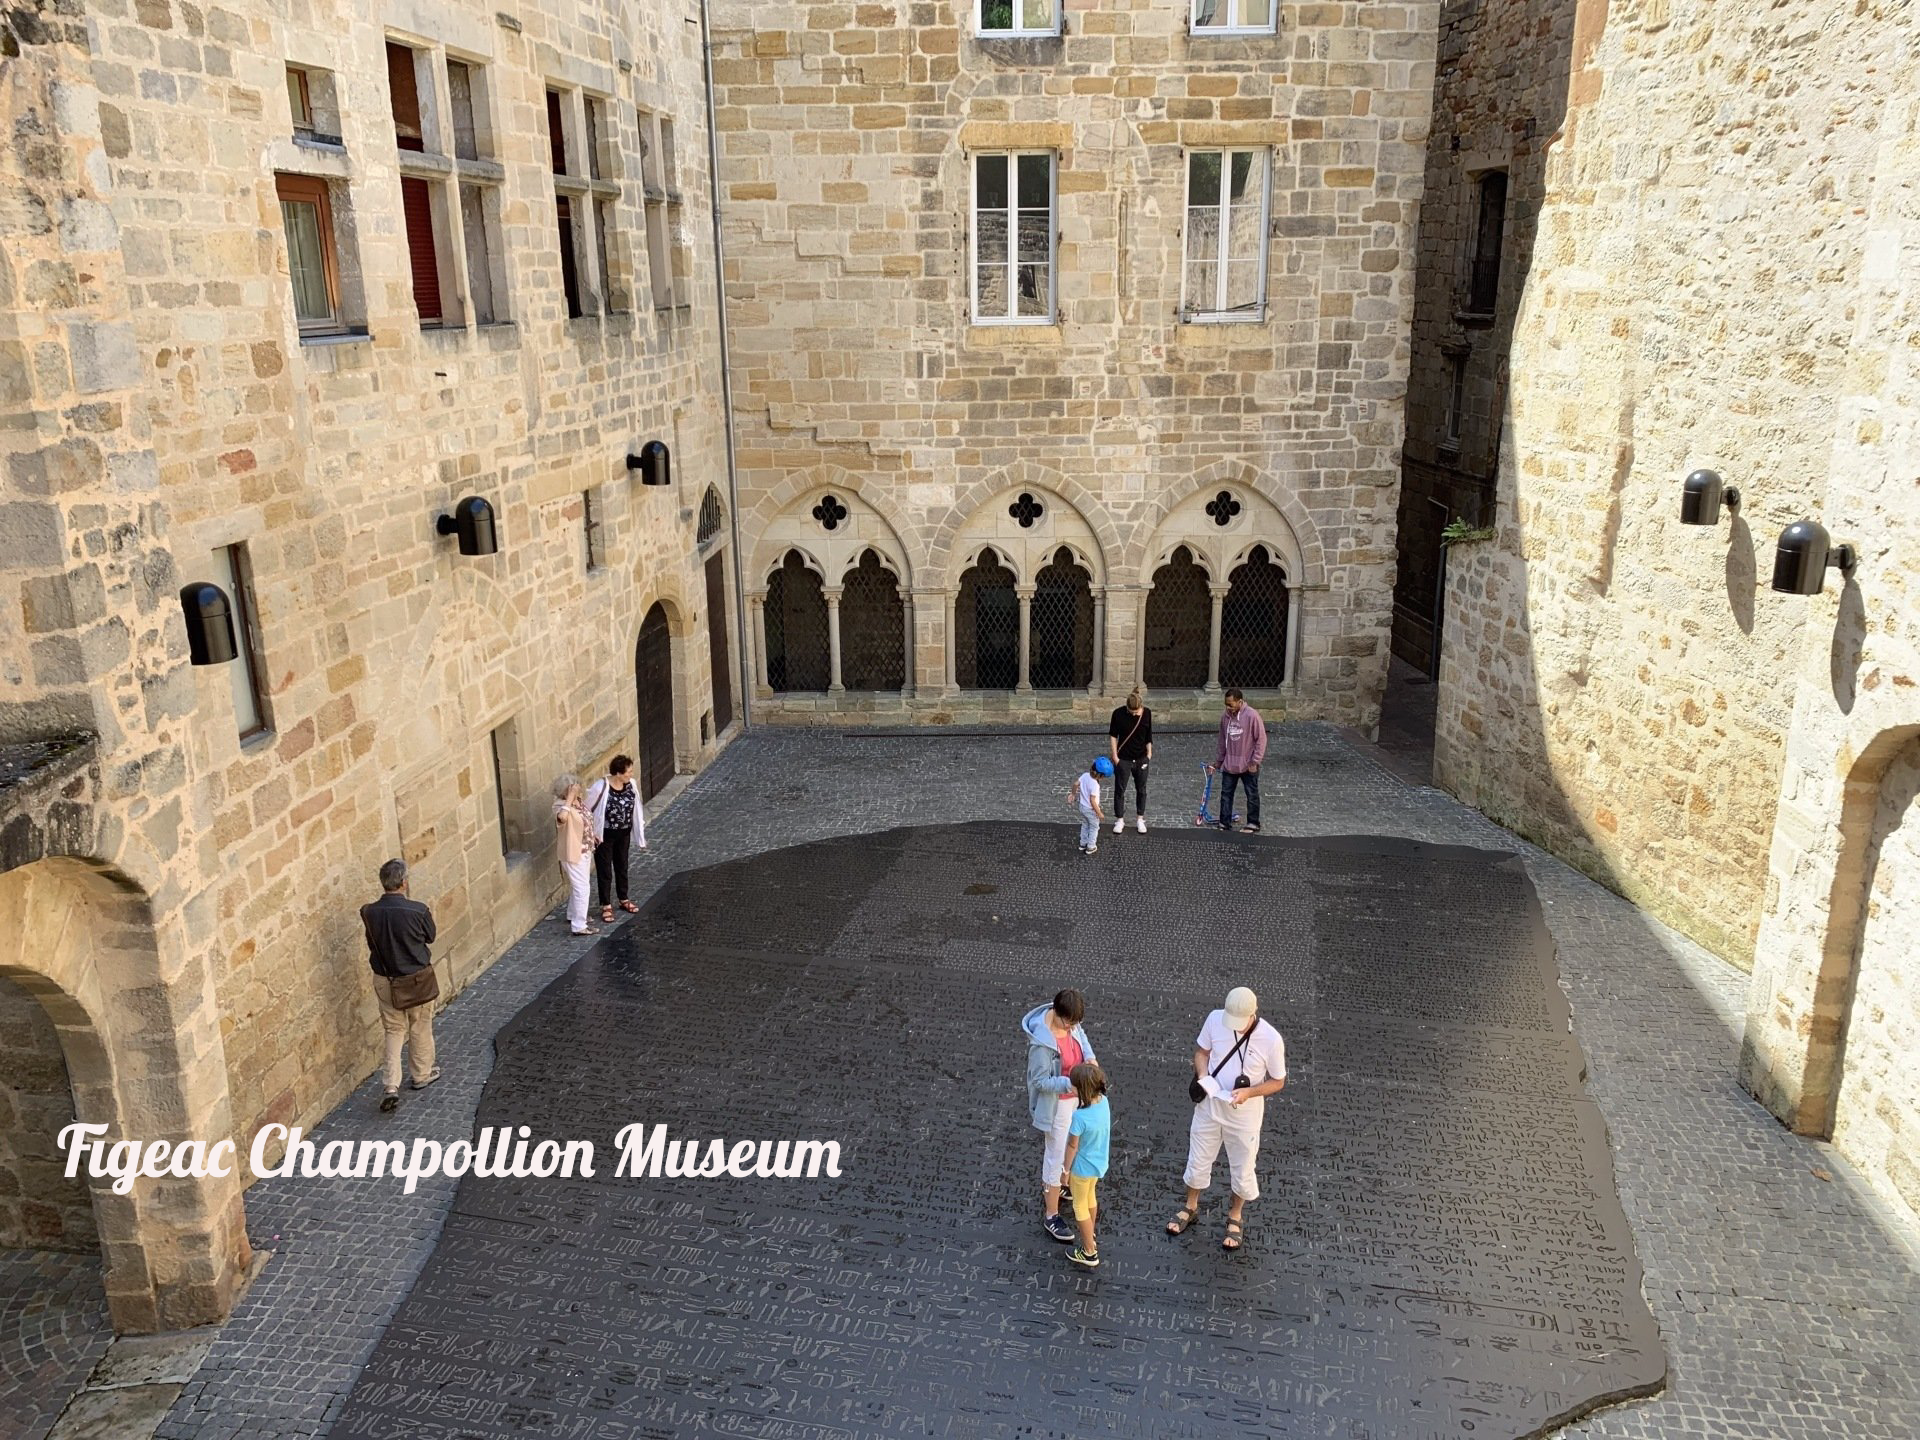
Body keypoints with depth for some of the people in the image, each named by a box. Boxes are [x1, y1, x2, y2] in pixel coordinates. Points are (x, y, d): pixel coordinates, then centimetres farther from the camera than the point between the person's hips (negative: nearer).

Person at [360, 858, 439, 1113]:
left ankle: (391, 1086, 2)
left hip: (385, 980, 3)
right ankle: (422, 1075, 35)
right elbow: (430, 937, -4)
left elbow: (372, 943, 3)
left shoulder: (369, 913, -13)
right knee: (420, 1027, 18)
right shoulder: (418, 911, -23)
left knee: (394, 1030, 14)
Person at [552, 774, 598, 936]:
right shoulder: (562, 807, -26)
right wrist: (570, 798, -42)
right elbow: (562, 817, -53)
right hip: (573, 854, -9)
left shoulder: (577, 801, 0)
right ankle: (579, 926, 8)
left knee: (577, 886, 24)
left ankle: (573, 916, 43)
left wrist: (592, 835, 11)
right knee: (581, 889, -2)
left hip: (583, 851, 9)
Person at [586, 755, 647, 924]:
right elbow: (587, 811, -15)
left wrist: (641, 837, 6)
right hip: (604, 836, -5)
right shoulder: (601, 787, -26)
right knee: (605, 871, 8)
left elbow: (636, 811, 1)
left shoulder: (631, 785, -10)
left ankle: (623, 899, 39)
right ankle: (606, 906, 22)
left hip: (624, 835, 5)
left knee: (622, 867, 21)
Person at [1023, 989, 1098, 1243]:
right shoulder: (1042, 1042, -36)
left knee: (1068, 1144, 29)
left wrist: (1090, 1056, -10)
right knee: (1056, 1155, 6)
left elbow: (1080, 1034, 8)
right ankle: (1050, 1216, 23)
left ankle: (1062, 1184, 55)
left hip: (1073, 1096, 8)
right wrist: (1069, 1084, -38)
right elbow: (1040, 1081, -27)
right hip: (1056, 1102, -8)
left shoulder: (1068, 1020, -15)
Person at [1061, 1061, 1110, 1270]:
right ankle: (1090, 1234, 55)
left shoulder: (1079, 1117, -36)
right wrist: (1092, 1070, -5)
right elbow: (1096, 1086, 10)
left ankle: (1089, 1253, 30)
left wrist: (1066, 1169, -8)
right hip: (1099, 1164, 8)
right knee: (1090, 1198, 32)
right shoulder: (1104, 1102, -16)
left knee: (1080, 1207, 16)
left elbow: (1072, 1146, -21)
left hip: (1082, 1168, -8)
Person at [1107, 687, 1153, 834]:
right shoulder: (1119, 714, -17)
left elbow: (1149, 736, 2)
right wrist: (1114, 755, -7)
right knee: (1119, 790, 8)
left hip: (1141, 759, 2)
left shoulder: (1147, 713, -11)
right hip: (1123, 759, -2)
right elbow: (1113, 735, -6)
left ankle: (1140, 819, 29)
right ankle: (1120, 820, 23)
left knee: (1141, 789, 14)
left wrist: (1149, 753, 2)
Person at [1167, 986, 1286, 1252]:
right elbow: (1201, 1050, 2)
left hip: (1245, 1115, -2)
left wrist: (1248, 1093, -26)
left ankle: (1234, 1217, 42)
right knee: (1198, 1160, 19)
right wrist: (1203, 1075, -18)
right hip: (1209, 1105, 3)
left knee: (1242, 1170, 16)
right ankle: (1190, 1208, 44)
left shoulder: (1271, 1039, -24)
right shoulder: (1215, 1019, -16)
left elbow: (1278, 1082, -11)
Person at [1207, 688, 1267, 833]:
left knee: (1252, 795, 8)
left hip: (1248, 766, -5)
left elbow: (1261, 739, -13)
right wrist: (1217, 761, 15)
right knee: (1226, 794, 7)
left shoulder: (1252, 715, -17)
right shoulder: (1225, 716, 0)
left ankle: (1253, 824, 18)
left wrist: (1255, 761, -15)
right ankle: (1224, 823, 16)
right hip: (1229, 765, 5)